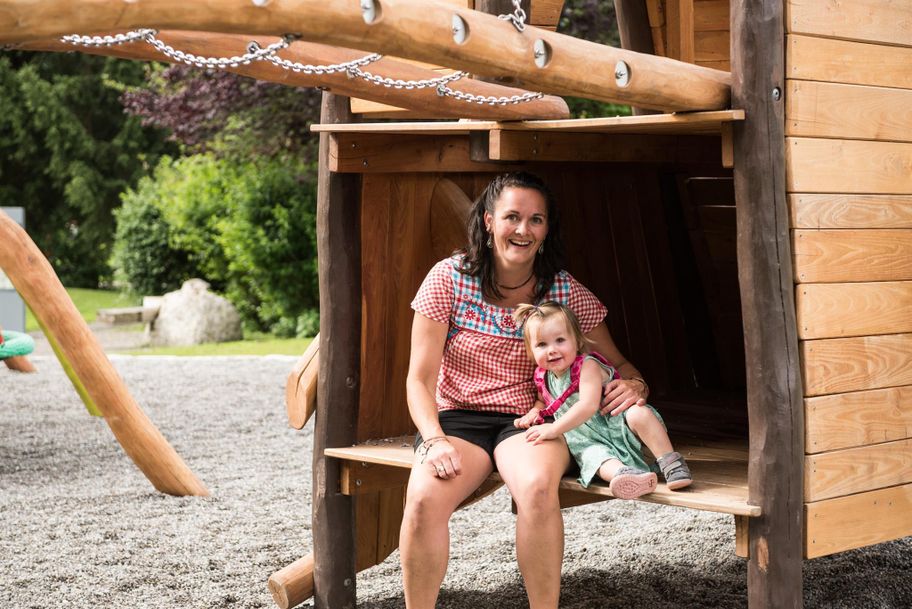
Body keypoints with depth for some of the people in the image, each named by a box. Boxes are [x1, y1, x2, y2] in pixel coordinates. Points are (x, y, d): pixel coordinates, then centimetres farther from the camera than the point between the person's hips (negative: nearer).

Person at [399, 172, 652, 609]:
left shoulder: (565, 291, 1)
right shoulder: (450, 278, -3)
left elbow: (617, 364, 11)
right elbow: (420, 379, -4)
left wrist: (634, 385, -14)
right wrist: (435, 441, -21)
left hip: (529, 424, 0)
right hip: (456, 419, 0)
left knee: (537, 486, -36)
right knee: (424, 496, -33)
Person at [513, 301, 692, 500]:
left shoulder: (588, 366, -17)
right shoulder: (542, 377, 4)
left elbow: (588, 406, -31)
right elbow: (543, 401, 28)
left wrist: (554, 429, -32)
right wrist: (534, 413, 3)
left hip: (617, 425, -3)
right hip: (587, 440, 3)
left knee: (639, 413, -36)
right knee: (592, 455, -34)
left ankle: (671, 464, -29)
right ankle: (623, 473, -63)